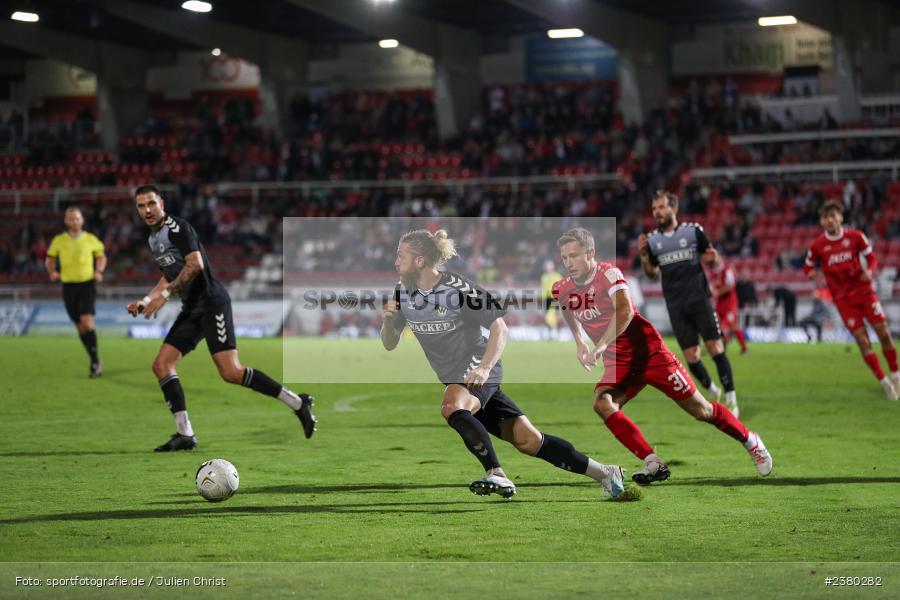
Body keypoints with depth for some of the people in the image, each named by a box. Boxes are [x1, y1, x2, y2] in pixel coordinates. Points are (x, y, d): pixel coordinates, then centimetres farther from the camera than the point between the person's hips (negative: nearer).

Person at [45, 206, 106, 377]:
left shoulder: (91, 239, -1)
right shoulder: (59, 241, 0)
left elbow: (101, 256, 15)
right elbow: (50, 260, 14)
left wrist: (99, 271, -3)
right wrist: (52, 272, -6)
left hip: (87, 284, -2)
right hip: (69, 286, 2)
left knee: (87, 321, -19)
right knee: (80, 326, 6)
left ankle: (95, 361, -12)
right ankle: (95, 361, 20)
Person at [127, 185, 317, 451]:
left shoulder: (176, 227, -10)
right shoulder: (154, 238, 19)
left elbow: (195, 265, -21)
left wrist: (165, 294, -20)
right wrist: (145, 301, 18)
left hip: (211, 302, -9)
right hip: (191, 309, 9)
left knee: (231, 373, -17)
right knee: (161, 365, -1)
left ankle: (297, 402, -6)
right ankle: (184, 434, 1)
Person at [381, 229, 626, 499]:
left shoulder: (457, 288, -17)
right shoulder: (402, 292, 1)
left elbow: (500, 329, -16)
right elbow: (390, 344, 8)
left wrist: (484, 367, -31)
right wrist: (388, 320, -15)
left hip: (478, 374, -5)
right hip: (452, 379, 5)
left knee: (452, 406, -37)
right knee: (527, 440, 0)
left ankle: (497, 475, -32)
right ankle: (604, 473, 8)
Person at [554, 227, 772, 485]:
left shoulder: (609, 274, -19)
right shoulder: (562, 290, 0)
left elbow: (625, 311, -36)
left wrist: (600, 347, -44)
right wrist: (580, 344, 19)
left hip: (648, 351, -5)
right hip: (618, 362, 5)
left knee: (700, 409, 2)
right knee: (602, 403, -24)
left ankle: (750, 441, 27)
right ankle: (653, 464, -22)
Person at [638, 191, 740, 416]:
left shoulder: (693, 231, -2)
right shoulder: (652, 239, 6)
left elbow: (709, 259, 7)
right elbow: (652, 273, 14)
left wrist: (712, 258, -16)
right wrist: (643, 255, -4)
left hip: (699, 298, -2)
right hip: (676, 305, 2)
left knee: (716, 348, -9)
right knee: (691, 357, 0)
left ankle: (730, 399, -3)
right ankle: (712, 392, 23)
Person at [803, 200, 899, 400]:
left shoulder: (855, 236, -2)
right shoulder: (817, 245, -3)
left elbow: (872, 258, 6)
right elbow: (808, 267, 9)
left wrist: (869, 271, -16)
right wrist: (811, 273, -16)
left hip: (864, 291, 1)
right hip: (843, 299, -1)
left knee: (884, 333, -4)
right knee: (862, 341, -7)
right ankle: (884, 382, 3)